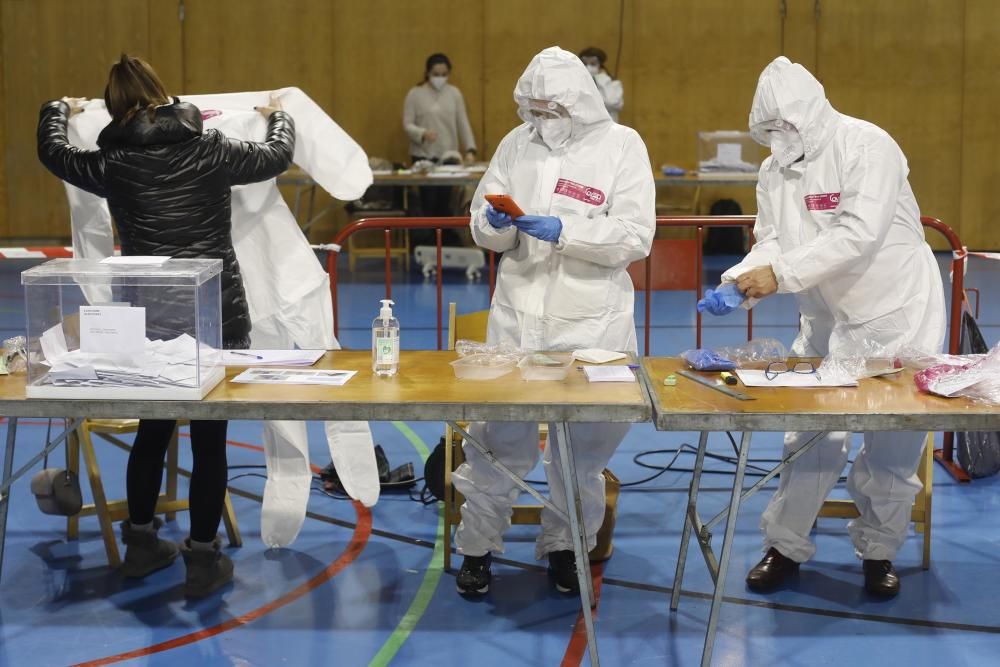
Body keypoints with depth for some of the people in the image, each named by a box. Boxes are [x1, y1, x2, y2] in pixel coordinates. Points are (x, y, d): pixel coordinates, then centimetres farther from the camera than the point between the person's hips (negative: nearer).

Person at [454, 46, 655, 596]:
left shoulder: (621, 145, -4)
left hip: (590, 320, -2)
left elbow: (635, 238, -11)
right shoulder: (515, 144, 5)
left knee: (581, 444, 9)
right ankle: (478, 545, 18)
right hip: (517, 314, 2)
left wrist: (564, 231, -22)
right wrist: (495, 224, -14)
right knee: (498, 433, 1)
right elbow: (484, 228, 10)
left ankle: (565, 545, 28)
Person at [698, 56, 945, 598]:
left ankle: (879, 551, 21)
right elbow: (772, 241, -1)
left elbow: (860, 232, -29)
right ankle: (785, 546, 19)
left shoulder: (866, 146, -19)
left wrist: (781, 274, -31)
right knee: (810, 436, 6)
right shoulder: (775, 169, 1)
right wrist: (737, 281, -23)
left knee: (893, 443, 4)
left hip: (895, 315, -5)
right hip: (825, 320, 5)